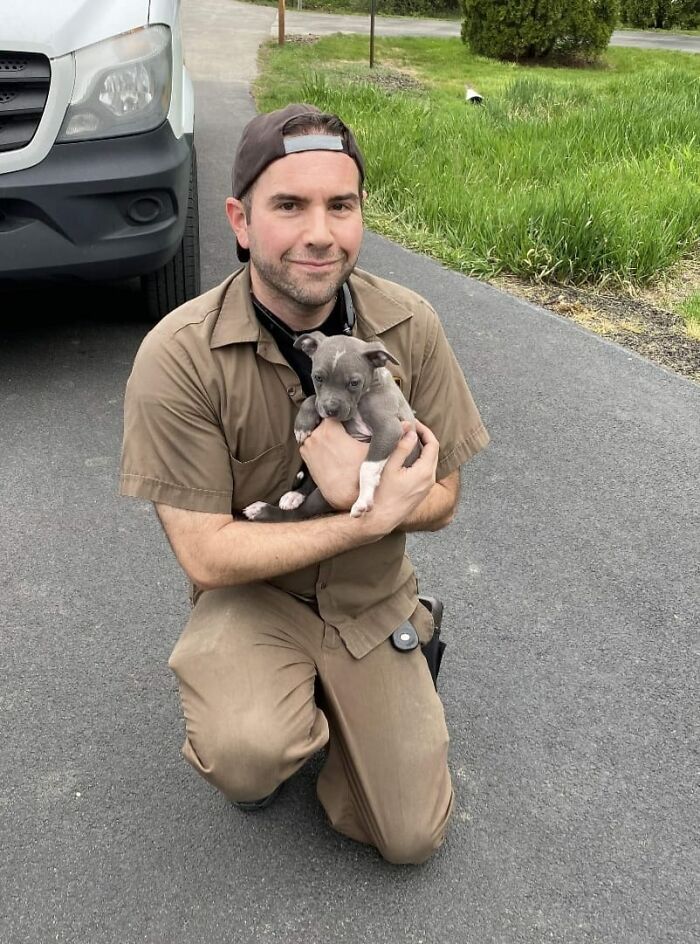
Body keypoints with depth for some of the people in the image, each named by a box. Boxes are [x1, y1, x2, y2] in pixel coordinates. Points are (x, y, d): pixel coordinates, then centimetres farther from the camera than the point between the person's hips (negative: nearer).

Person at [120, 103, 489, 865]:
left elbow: (439, 499, -5)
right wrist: (374, 518, -27)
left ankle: (326, 699, 29)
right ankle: (265, 710, 6)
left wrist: (356, 490, -28)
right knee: (248, 759, -33)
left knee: (411, 838, 2)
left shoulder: (410, 326, -14)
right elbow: (206, 555, -21)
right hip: (248, 594, -2)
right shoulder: (178, 356, -24)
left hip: (370, 598, 3)